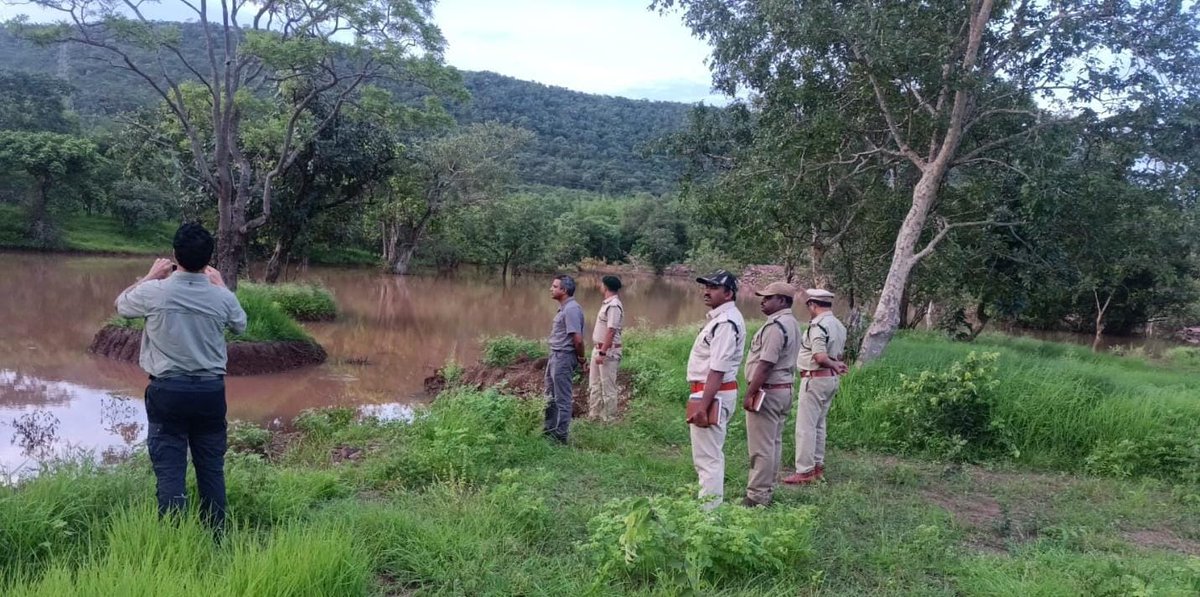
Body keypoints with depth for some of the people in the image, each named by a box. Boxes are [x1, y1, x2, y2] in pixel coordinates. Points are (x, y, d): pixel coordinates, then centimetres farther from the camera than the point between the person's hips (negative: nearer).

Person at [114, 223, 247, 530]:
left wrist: (151, 276, 22)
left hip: (167, 391, -2)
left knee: (170, 470, 2)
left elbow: (121, 304, 13)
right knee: (212, 469, 10)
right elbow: (240, 325, 16)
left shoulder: (154, 292, -11)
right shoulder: (222, 297, -7)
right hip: (211, 391, 2)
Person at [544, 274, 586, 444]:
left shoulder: (571, 309, -21)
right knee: (551, 396, 20)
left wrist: (581, 358, -10)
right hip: (556, 355, 10)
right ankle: (550, 430, 32)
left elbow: (578, 339, -24)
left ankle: (560, 435, 10)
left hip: (564, 357, -10)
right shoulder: (564, 308, 11)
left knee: (562, 398, 0)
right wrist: (579, 357, 16)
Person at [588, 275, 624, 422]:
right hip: (598, 349, 10)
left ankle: (608, 419, 8)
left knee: (607, 387, -1)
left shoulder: (614, 306, -18)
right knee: (594, 385, 17)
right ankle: (593, 416, 27)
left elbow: (611, 331, -23)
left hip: (608, 351, -10)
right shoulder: (607, 303, 12)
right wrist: (598, 351, 18)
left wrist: (602, 353, -24)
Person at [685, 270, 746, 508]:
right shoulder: (720, 317, 14)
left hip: (714, 394, -11)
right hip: (710, 393, 11)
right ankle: (712, 504, 33)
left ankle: (709, 510, 1)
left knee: (708, 457, -5)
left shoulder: (726, 322, -19)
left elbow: (718, 370, -25)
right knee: (710, 455, 21)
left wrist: (702, 405, -26)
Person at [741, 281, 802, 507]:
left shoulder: (776, 325, -19)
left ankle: (757, 496, 0)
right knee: (774, 443, 15)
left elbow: (765, 365, -24)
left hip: (767, 391, -10)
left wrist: (749, 394, -19)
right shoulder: (792, 323, 13)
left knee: (761, 447, -5)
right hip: (784, 389, 10)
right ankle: (767, 490, 23)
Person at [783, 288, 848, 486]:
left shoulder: (818, 325, -19)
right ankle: (818, 467, 25)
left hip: (815, 379, -10)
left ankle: (804, 471, 0)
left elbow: (820, 357, -25)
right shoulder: (839, 326, 12)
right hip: (831, 379, 10)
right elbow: (838, 356, 14)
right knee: (819, 425, 18)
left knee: (805, 426, -3)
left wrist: (833, 365, -9)